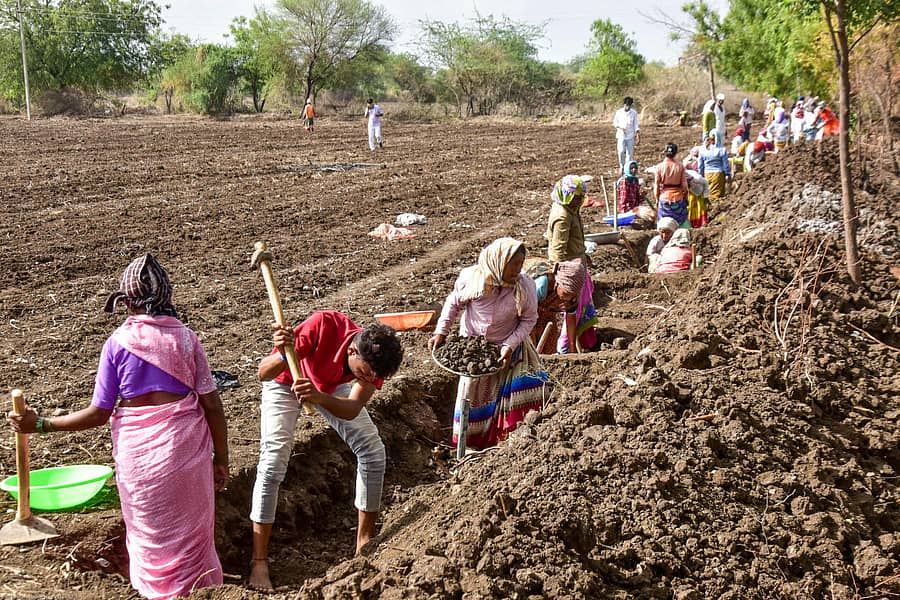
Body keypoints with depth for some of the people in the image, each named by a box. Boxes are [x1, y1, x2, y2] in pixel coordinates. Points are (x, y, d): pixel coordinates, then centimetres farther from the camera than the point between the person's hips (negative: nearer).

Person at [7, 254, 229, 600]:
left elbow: (98, 415, -6)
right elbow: (212, 406, -3)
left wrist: (40, 424, 4)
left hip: (139, 451, -1)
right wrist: (221, 459, 7)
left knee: (150, 535, 17)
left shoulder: (117, 343, -7)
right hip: (186, 446, 1)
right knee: (191, 531, 17)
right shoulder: (186, 338, -3)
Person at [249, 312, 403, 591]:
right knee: (273, 461, -18)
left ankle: (365, 542, 12)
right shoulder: (324, 325, -43)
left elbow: (352, 409, -43)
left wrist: (319, 397, -63)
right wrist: (283, 355, -62)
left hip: (333, 386, 4)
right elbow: (263, 374, -39)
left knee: (373, 450, -5)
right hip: (286, 380, -4)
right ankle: (259, 561, -9)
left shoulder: (374, 359, -31)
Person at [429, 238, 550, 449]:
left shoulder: (525, 285, -24)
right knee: (472, 392, 14)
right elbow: (453, 303, -6)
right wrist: (440, 332, -11)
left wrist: (510, 345, -24)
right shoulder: (471, 278, -24)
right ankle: (470, 443, 33)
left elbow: (529, 319, -14)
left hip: (510, 346, 0)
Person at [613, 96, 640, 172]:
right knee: (621, 151, -15)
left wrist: (638, 135, -8)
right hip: (621, 135, -1)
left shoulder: (634, 113, 0)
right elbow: (615, 122, 8)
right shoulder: (619, 112, 0)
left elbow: (636, 125, 2)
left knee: (630, 153, 1)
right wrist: (620, 127, -12)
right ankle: (622, 166, 5)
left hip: (630, 136, 1)